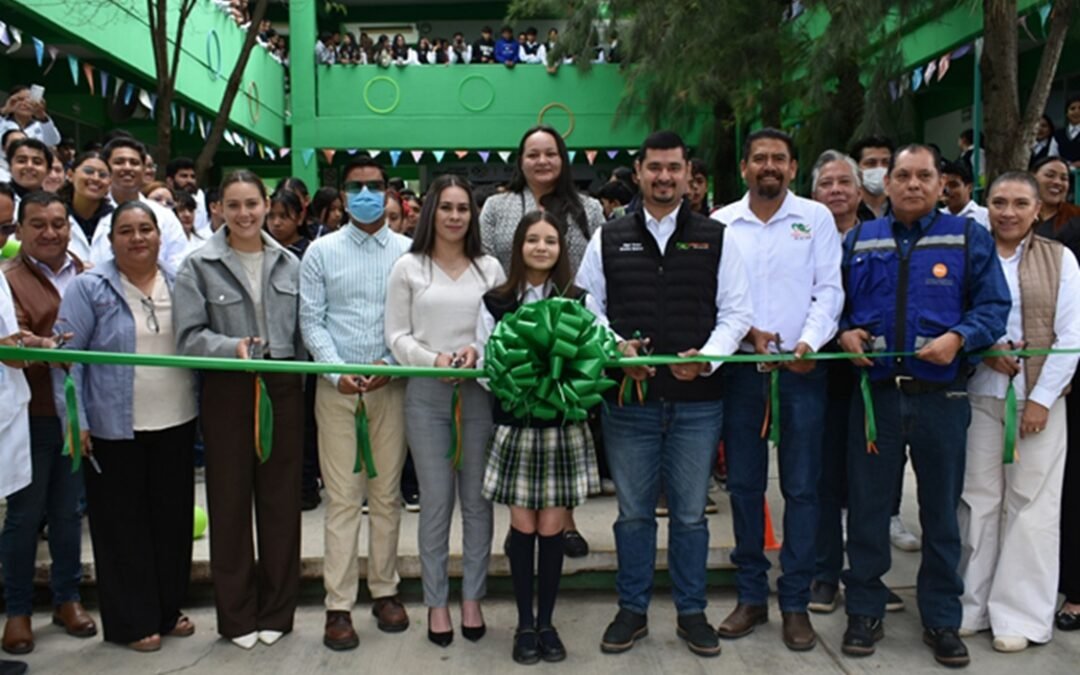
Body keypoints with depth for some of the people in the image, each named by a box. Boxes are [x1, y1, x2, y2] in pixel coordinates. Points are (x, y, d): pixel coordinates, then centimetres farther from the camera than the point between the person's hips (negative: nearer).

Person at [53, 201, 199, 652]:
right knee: (124, 523, 6)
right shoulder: (90, 288, -5)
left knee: (172, 518, 12)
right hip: (116, 428, -4)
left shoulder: (179, 284, 7)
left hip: (176, 423, 4)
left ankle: (168, 609, 28)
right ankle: (131, 621, 19)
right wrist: (75, 421, -13)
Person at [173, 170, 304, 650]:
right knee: (230, 500, 6)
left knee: (280, 497, 9)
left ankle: (276, 609, 24)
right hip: (227, 391, -2)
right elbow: (189, 336, -8)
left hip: (283, 389, 3)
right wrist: (233, 347, -23)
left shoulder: (289, 264, 6)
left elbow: (302, 330, 9)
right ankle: (237, 614, 22)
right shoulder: (198, 265, -4)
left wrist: (302, 383, 1)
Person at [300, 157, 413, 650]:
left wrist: (391, 363, -13)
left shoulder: (408, 252, 4)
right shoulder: (322, 251, 5)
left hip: (392, 385, 1)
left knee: (387, 494, 9)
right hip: (337, 386, 0)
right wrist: (337, 371, -11)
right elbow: (311, 320, 1)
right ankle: (339, 605, 9)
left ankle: (384, 590, 23)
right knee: (343, 498, 1)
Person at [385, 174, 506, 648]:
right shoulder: (408, 267, 4)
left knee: (477, 499, 7)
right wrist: (433, 359, -14)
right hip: (426, 394, -1)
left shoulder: (489, 267, 8)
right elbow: (397, 335, 2)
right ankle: (436, 601, 17)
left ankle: (472, 598, 21)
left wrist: (480, 350, -12)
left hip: (480, 391, 2)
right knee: (436, 502, 3)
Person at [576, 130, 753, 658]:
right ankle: (632, 610, 27)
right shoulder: (608, 239, 6)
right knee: (633, 512, 11)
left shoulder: (716, 238, 5)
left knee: (690, 512, 10)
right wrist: (615, 348, -9)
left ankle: (691, 612, 27)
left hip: (697, 401, 0)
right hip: (628, 398, 0)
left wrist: (708, 355, -12)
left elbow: (736, 311, 4)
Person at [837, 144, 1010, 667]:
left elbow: (994, 304, -1)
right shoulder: (859, 240, 10)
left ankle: (942, 619, 25)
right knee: (867, 507, 8)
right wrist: (844, 332, -7)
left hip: (942, 397, -1)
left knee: (941, 511, 10)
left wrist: (960, 338, -18)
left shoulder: (968, 237, 5)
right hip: (873, 393, 1)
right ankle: (864, 611, 23)